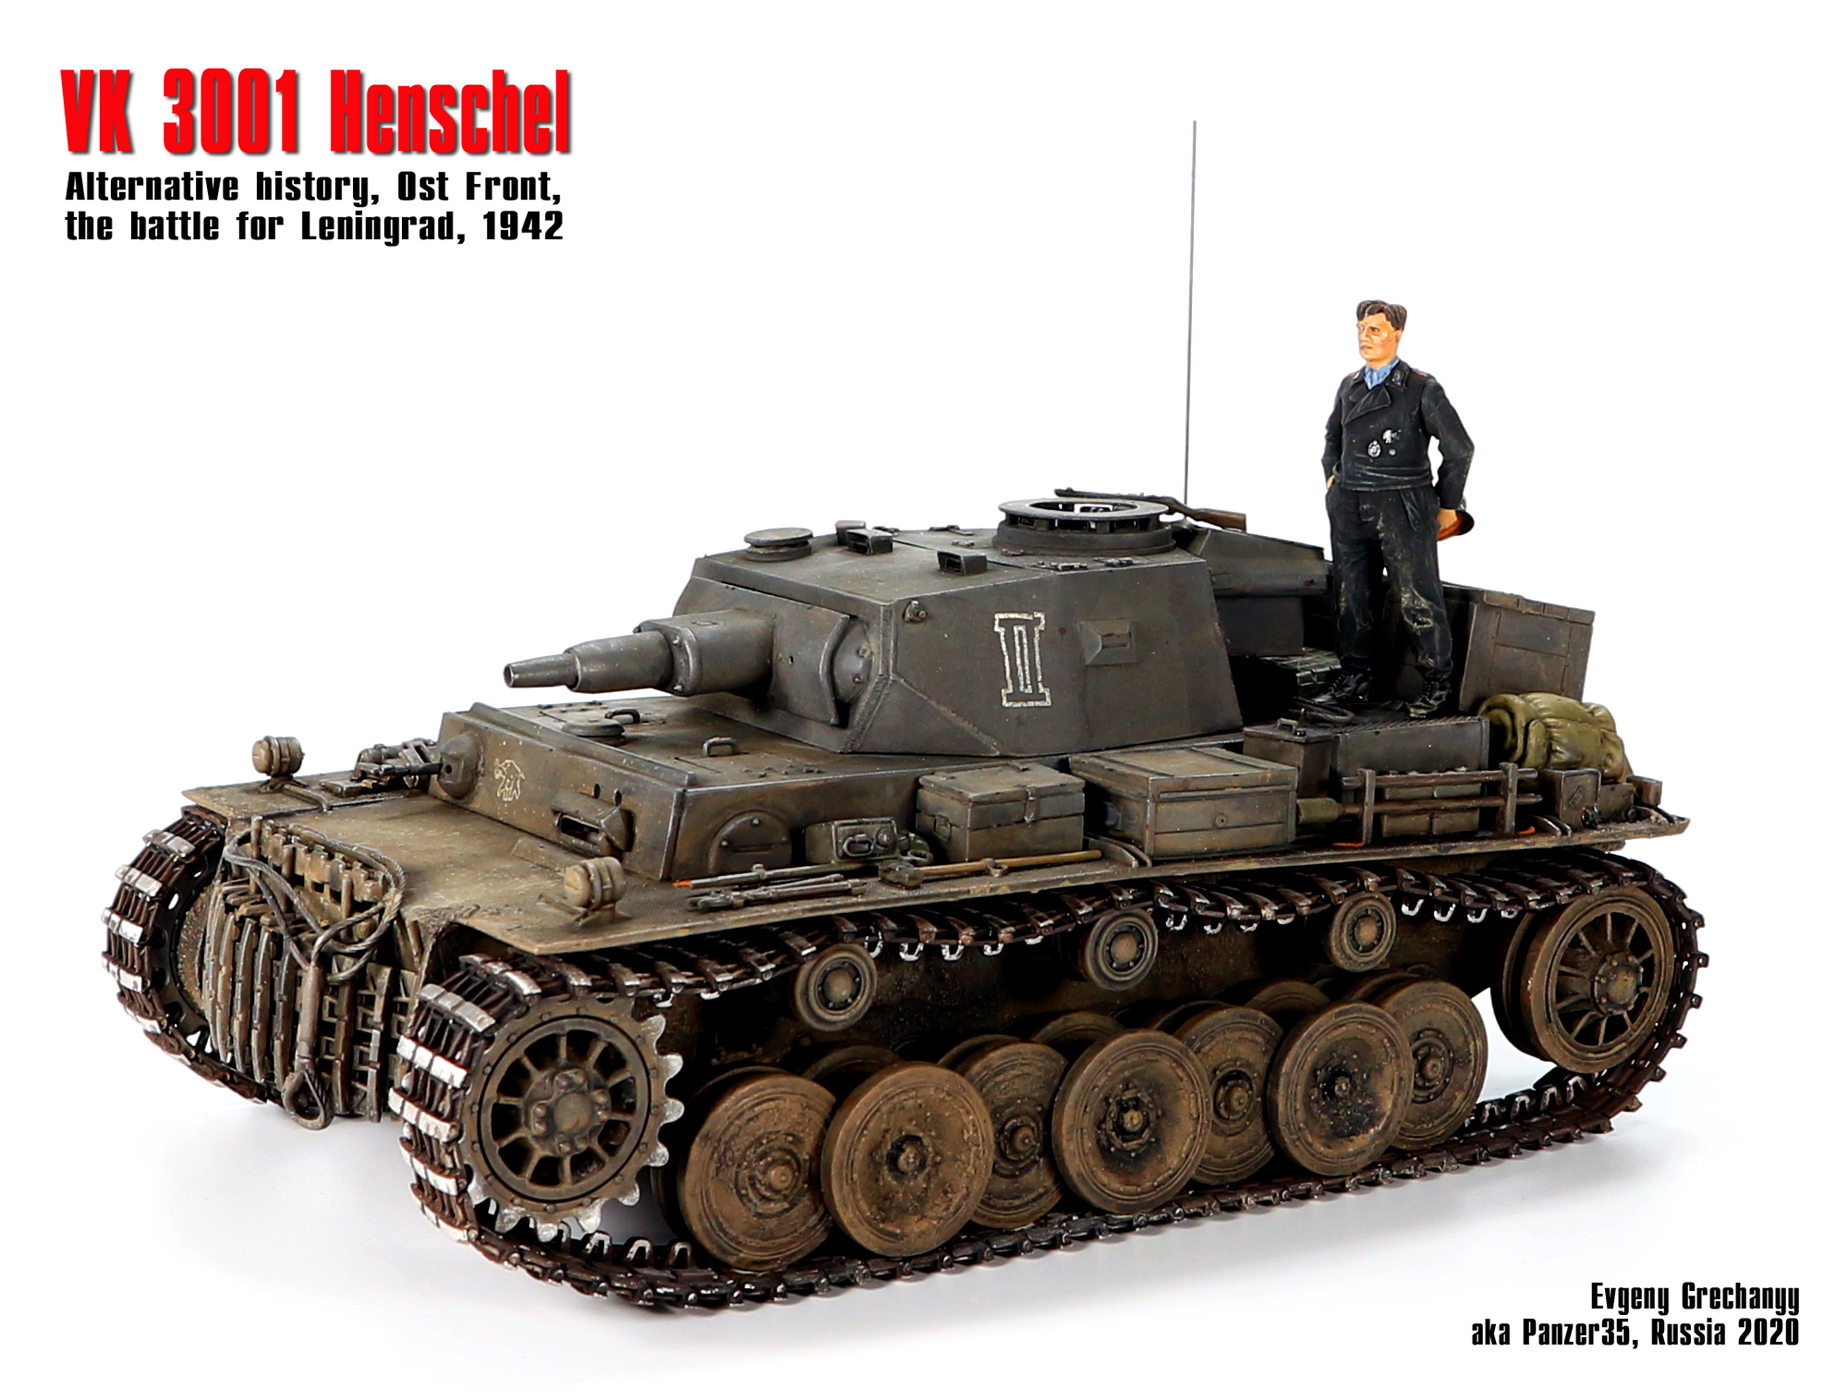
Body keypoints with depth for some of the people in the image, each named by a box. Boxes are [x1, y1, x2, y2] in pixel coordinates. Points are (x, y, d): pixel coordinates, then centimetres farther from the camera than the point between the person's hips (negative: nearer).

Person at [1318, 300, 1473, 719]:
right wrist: (1332, 477, 18)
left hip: (1402, 509, -5)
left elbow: (1460, 449, 0)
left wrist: (1447, 505, 3)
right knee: (1351, 596, 7)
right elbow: (1333, 437, 32)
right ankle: (1355, 678, 20)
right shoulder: (1350, 386, 12)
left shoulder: (1422, 389, -5)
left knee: (1416, 598, -4)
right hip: (1350, 508, 5)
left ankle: (1436, 684, 6)